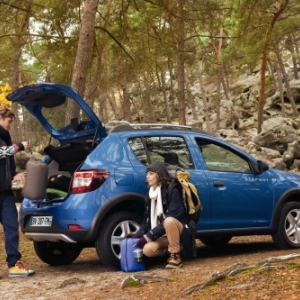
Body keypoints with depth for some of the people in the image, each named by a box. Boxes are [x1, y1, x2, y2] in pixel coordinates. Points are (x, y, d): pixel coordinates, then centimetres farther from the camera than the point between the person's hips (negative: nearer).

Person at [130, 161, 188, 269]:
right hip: (161, 235, 5)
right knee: (147, 250, -27)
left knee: (169, 221, -40)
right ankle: (168, 250, 5)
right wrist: (138, 234, -13)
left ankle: (176, 256, -22)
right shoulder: (149, 195, 8)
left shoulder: (172, 191, -15)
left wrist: (148, 236, -25)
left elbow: (171, 217, -23)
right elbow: (147, 219, 8)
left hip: (177, 229, -5)